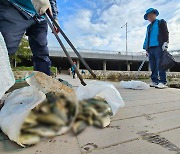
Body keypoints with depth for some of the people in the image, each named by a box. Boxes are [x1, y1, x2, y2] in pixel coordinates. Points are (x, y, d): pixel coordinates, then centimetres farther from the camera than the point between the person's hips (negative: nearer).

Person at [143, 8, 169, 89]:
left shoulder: (161, 22, 12)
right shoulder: (149, 27, 27)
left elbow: (166, 33, 1)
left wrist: (165, 43, -13)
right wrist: (146, 49, 14)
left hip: (159, 47, -6)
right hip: (150, 48, 6)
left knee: (160, 65, -11)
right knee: (153, 66, 3)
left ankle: (163, 82, -8)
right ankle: (155, 81, 7)